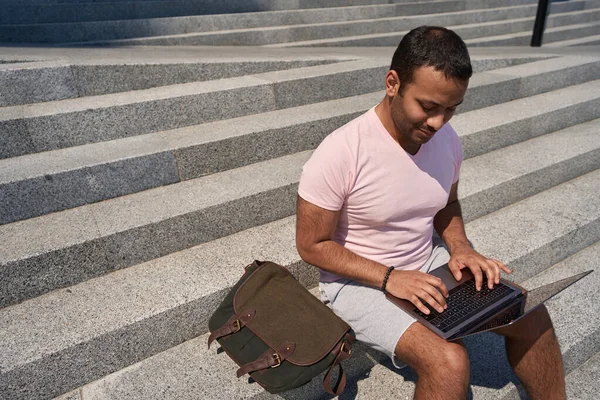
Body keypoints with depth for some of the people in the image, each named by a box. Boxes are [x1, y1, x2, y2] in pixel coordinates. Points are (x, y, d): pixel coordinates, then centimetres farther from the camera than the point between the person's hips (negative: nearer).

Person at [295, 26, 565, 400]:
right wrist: (390, 278, -24)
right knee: (449, 361, -26)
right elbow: (312, 245, -17)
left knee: (530, 316, -2)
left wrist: (461, 248, -6)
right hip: (359, 282, -6)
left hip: (427, 265, 6)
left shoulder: (446, 138, -6)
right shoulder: (340, 154, -26)